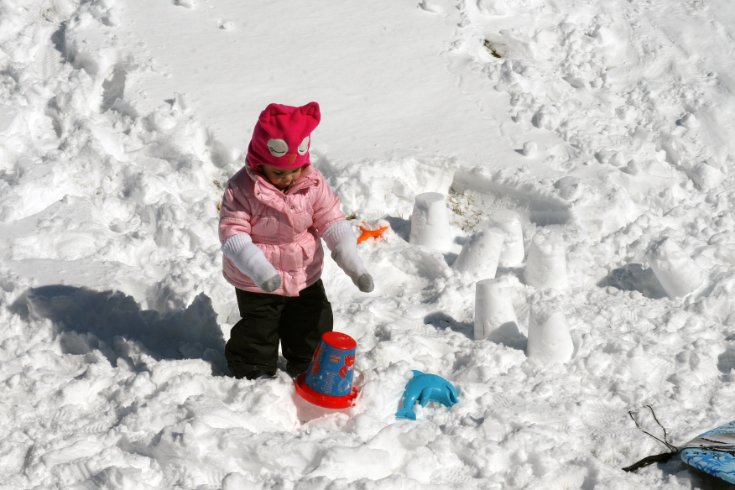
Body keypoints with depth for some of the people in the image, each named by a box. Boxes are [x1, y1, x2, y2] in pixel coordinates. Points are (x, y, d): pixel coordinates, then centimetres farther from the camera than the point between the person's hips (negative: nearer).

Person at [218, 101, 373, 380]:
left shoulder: (313, 183, -11)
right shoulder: (242, 189, -22)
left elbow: (332, 222, -7)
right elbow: (233, 234, -24)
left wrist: (353, 265, -18)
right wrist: (260, 270, -38)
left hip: (305, 276, 4)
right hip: (257, 284, -4)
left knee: (314, 328, 17)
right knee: (258, 335, 3)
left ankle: (307, 370, 40)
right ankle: (253, 374, 27)